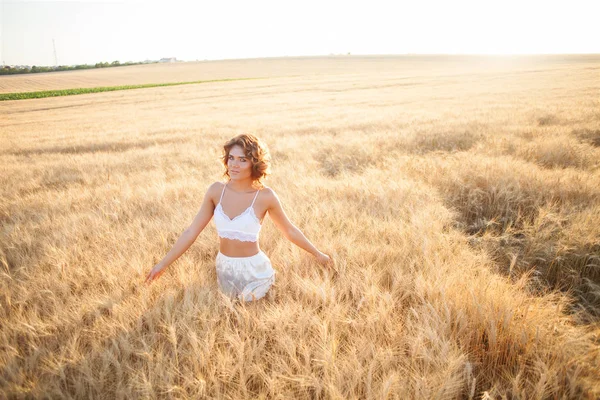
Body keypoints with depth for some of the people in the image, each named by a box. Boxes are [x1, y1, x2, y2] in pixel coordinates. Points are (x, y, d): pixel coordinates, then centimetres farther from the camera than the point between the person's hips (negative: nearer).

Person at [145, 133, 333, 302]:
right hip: (224, 269, 4)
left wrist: (317, 253, 4)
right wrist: (163, 263, -5)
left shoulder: (265, 196, -17)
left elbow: (289, 230, -4)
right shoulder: (216, 191, -9)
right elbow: (192, 231, -5)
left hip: (253, 270, -3)